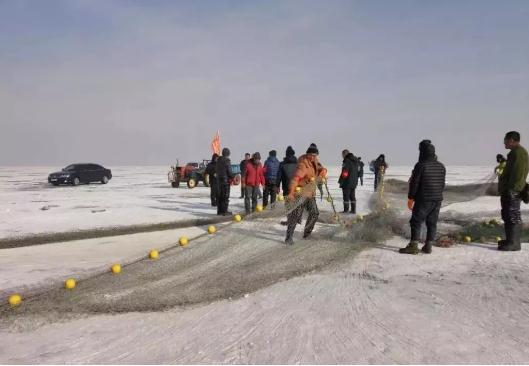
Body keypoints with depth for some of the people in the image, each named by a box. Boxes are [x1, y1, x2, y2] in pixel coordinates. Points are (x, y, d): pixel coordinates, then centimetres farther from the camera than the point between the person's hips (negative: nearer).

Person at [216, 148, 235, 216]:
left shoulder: (218, 160, 8)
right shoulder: (227, 161, -16)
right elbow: (229, 172, -16)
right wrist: (234, 176, 1)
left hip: (219, 179, 8)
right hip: (226, 180, -8)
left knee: (220, 196, 13)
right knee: (226, 196, -2)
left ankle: (219, 211, 19)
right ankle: (224, 211, -1)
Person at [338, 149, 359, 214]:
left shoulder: (346, 161, -15)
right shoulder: (355, 161, 13)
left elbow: (344, 172, -19)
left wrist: (340, 181, -11)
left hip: (347, 182, -8)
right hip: (354, 182, 8)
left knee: (346, 196, -1)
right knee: (352, 196, 14)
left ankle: (346, 210, 1)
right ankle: (353, 210, 15)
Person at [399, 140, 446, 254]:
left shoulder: (421, 165, -13)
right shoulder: (441, 166, 8)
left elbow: (414, 183, -11)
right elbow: (443, 184, 14)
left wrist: (410, 198, -5)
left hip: (423, 199, -6)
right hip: (437, 200, 6)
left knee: (416, 222, -1)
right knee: (432, 223, 10)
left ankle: (413, 246, -4)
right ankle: (428, 246, 13)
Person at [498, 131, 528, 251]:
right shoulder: (514, 152, 20)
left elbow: (519, 173, -22)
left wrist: (513, 188, -25)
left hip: (513, 191, -11)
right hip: (507, 190, 11)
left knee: (513, 216, -9)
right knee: (507, 215, 16)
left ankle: (514, 243, -7)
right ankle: (510, 240, 24)